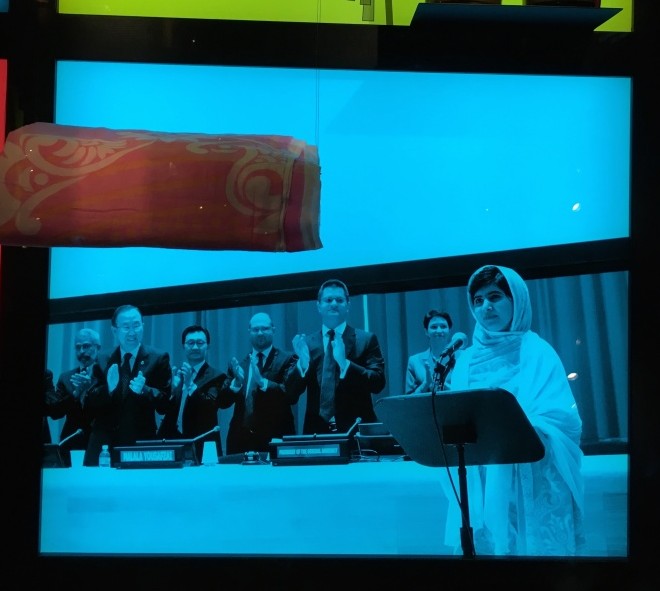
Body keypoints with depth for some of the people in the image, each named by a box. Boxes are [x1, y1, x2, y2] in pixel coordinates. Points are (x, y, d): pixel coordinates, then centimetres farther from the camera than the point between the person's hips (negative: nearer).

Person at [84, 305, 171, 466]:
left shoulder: (158, 358, 3)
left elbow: (165, 405, 0)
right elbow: (90, 404, 5)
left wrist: (144, 390, -18)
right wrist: (108, 388, -15)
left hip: (141, 443, -2)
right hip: (104, 442, 2)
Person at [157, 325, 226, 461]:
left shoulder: (216, 377, -2)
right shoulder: (175, 374, 13)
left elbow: (210, 407, -16)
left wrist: (190, 384, -27)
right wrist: (172, 387, -15)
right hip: (172, 443, 4)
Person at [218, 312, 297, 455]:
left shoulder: (287, 359, 1)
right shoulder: (237, 364, 12)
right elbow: (223, 402, 6)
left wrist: (263, 382, -22)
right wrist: (236, 383, -12)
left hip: (275, 438, -3)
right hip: (241, 438, 3)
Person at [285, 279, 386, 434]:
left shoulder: (366, 340, 2)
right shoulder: (306, 344, 8)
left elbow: (378, 383, -8)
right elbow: (291, 393, 3)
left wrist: (344, 363, -20)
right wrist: (302, 363, -15)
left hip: (356, 429, -1)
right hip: (317, 430, 1)